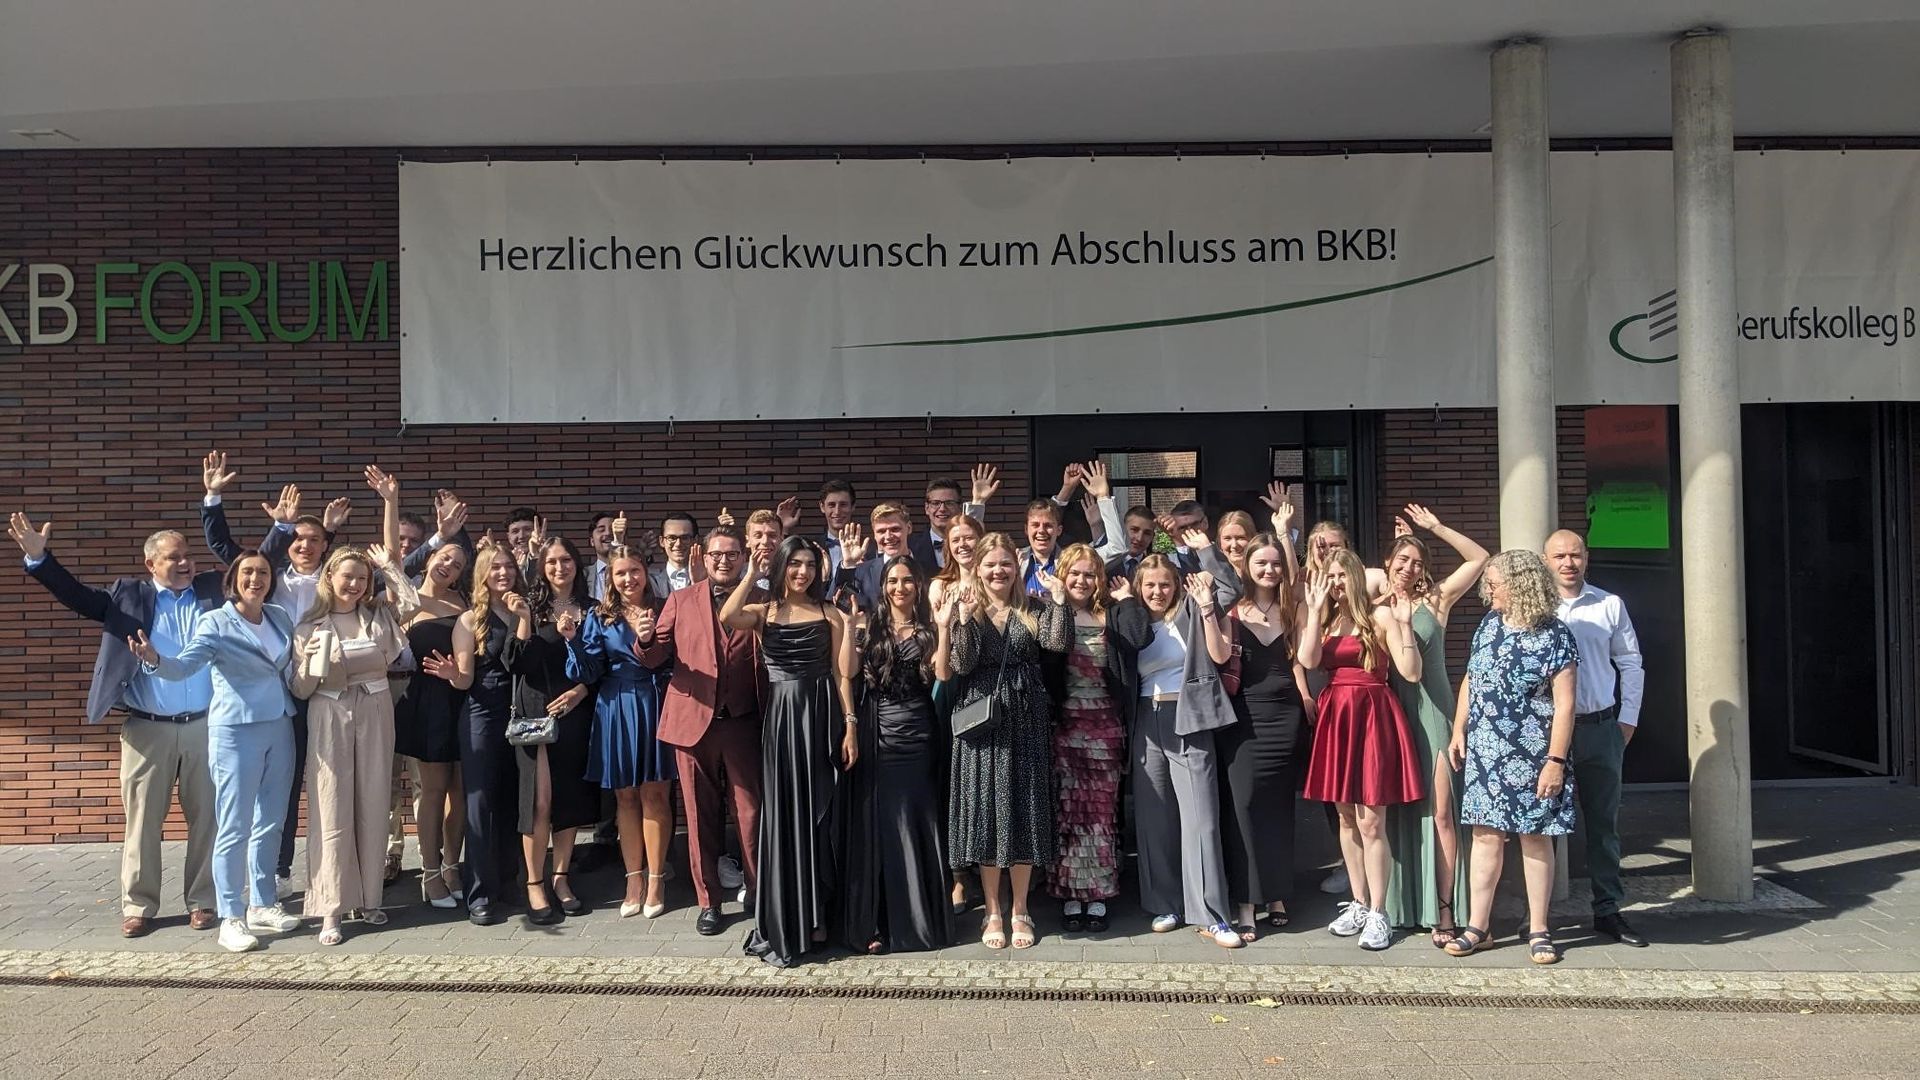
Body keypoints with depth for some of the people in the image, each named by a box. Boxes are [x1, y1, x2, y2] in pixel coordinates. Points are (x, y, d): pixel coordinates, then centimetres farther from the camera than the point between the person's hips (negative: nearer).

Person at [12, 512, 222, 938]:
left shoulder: (213, 589, 7)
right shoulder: (129, 595, 6)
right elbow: (76, 595, 3)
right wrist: (38, 557, -9)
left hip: (205, 726, 0)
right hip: (147, 729, 0)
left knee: (205, 818, 7)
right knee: (142, 820, 6)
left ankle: (202, 901, 18)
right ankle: (138, 906, 17)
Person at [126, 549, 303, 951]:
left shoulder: (281, 619, 8)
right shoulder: (215, 622, -7)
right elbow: (183, 666, -20)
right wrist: (154, 660, -39)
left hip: (280, 728, 5)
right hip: (235, 731, -5)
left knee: (269, 823, 13)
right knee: (234, 828, -3)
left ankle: (262, 904, 24)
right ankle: (231, 917, 6)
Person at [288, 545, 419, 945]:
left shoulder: (378, 614, 8)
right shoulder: (309, 626, 1)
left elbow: (412, 602, -9)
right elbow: (300, 691, 1)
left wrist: (389, 566, -2)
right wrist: (309, 661, -17)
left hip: (375, 713, 3)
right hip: (330, 718, -2)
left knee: (373, 808, 7)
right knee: (332, 814, -2)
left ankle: (369, 898, 18)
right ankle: (332, 910, 2)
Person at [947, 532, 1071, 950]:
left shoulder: (1034, 610, 5)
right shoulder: (967, 609, 4)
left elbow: (1059, 642, -13)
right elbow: (962, 665, -9)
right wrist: (965, 617, -18)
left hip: (1025, 721, 1)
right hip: (981, 721, -1)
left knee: (1025, 808, 4)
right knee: (985, 810, 3)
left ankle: (1020, 911, 17)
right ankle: (993, 912, 16)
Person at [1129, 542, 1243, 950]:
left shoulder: (1190, 613, 2)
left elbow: (1220, 656, -11)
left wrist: (1206, 609, -15)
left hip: (1189, 722, -3)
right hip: (1147, 725, 3)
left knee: (1200, 820, -5)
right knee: (1153, 819, 7)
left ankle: (1211, 916, -1)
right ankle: (1165, 905, 18)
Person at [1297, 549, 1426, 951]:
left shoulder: (1381, 615, -3)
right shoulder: (1320, 620, 10)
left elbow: (1411, 673, -9)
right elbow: (1307, 660, -10)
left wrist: (1404, 624, -16)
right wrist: (1316, 609, -9)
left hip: (1372, 716, -5)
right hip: (1333, 716, 5)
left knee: (1371, 822, -4)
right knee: (1346, 817, 12)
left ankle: (1377, 913, 7)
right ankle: (1359, 904, 25)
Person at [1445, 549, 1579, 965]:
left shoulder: (1555, 636, -10)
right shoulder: (1490, 624, 7)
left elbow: (1564, 705, -12)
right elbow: (1470, 681, 15)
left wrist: (1556, 760, -16)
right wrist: (1458, 731, 11)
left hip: (1530, 756, -5)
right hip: (1484, 752, 5)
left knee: (1535, 838, 5)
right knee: (1486, 834, 6)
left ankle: (1538, 930, 16)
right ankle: (1478, 926, 12)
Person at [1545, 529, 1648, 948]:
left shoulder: (1610, 605, 5)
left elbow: (1631, 664, 10)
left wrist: (1628, 720, 4)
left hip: (1602, 728, 2)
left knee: (1604, 822, 9)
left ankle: (1608, 910, 19)